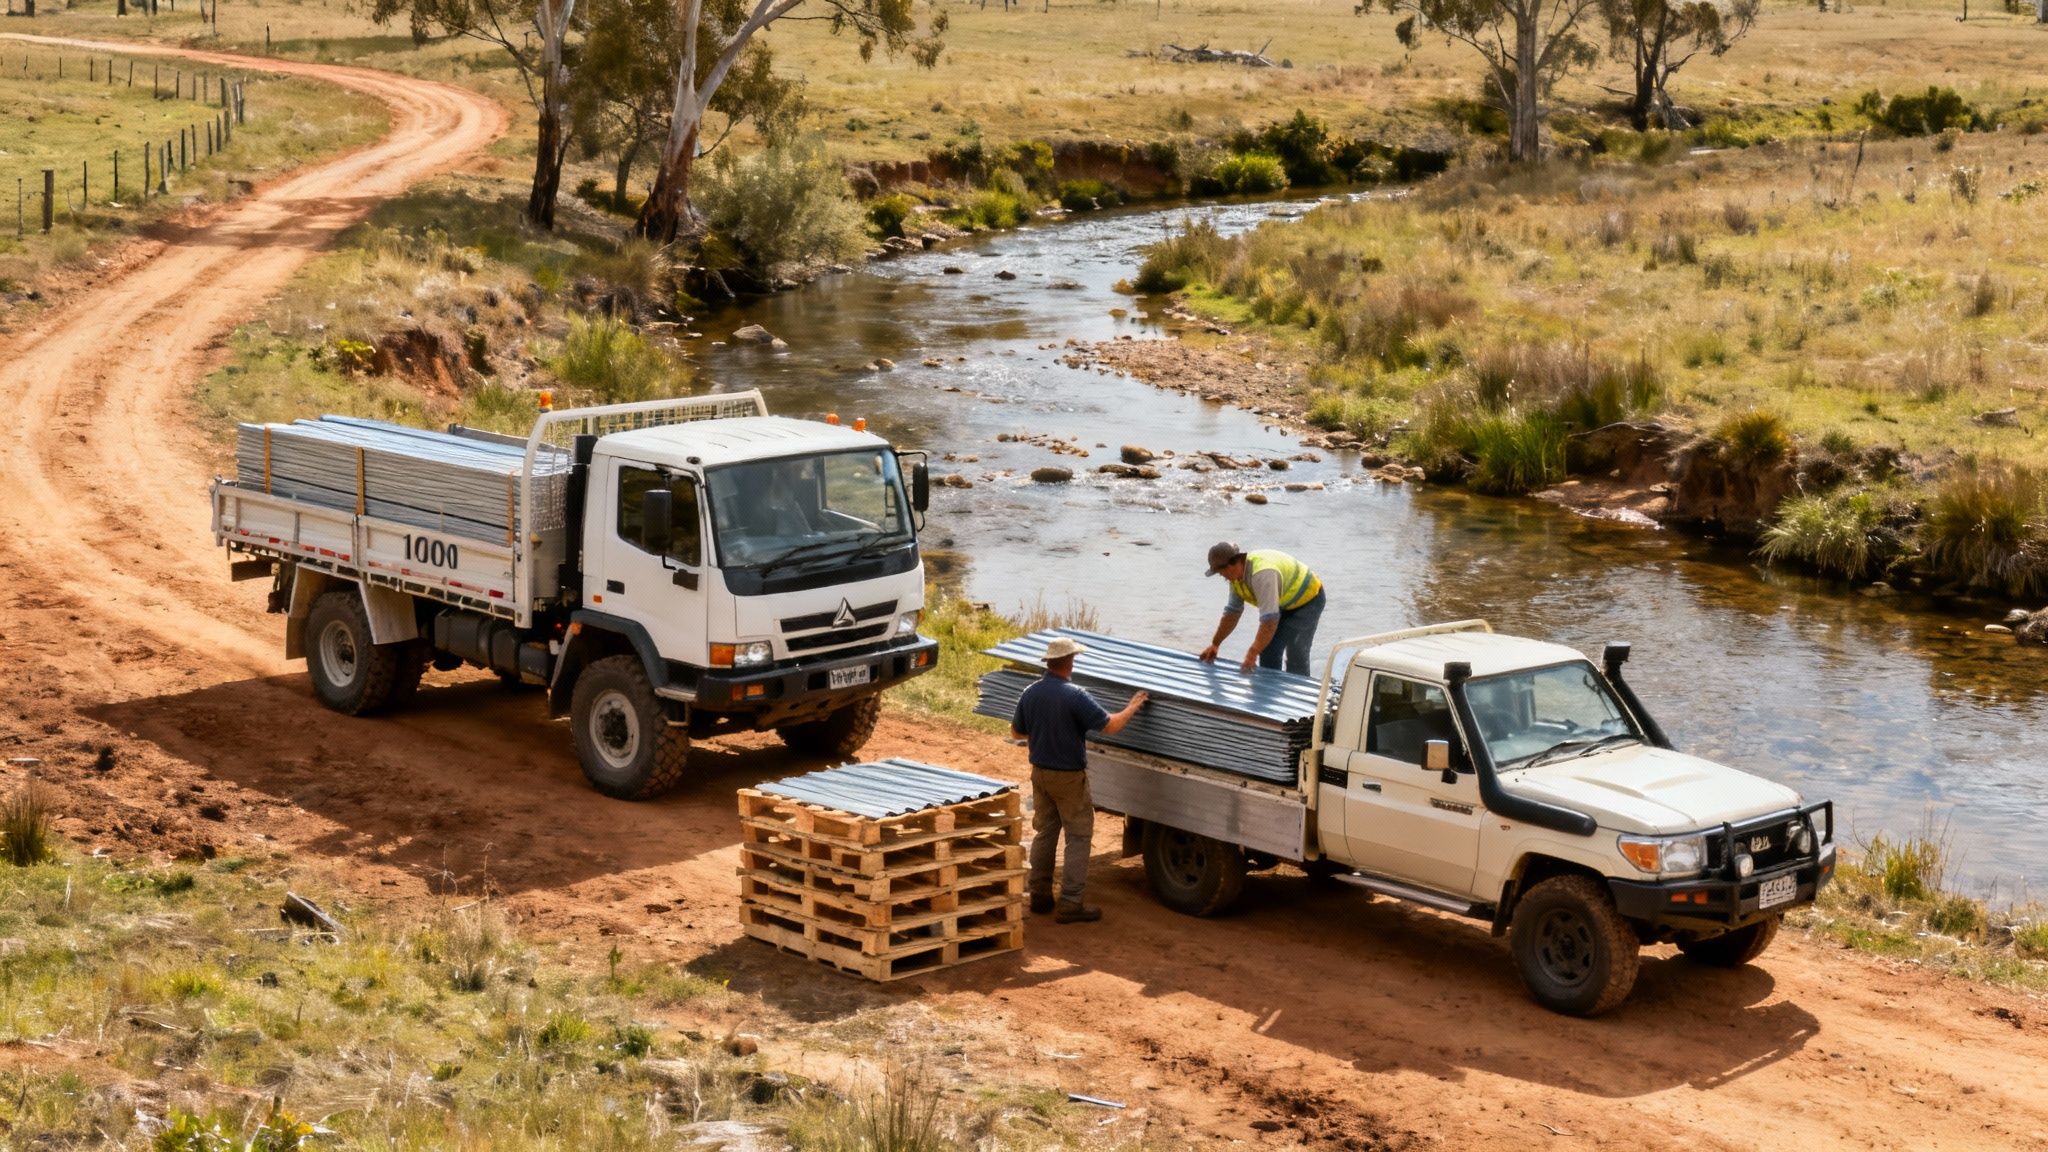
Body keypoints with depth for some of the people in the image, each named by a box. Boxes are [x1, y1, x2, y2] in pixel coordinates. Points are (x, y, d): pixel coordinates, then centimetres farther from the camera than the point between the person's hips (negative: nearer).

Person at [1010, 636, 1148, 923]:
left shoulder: (1030, 694, -2)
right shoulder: (1075, 696, -22)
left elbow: (1016, 732, 11)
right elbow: (1110, 726, -20)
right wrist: (1132, 707, -3)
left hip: (1040, 773, 6)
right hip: (1068, 777, -6)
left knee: (1044, 833, 18)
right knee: (1079, 837, 1)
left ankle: (1039, 894, 23)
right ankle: (1070, 904, -2)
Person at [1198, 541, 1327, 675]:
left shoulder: (1263, 573, -38)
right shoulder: (1236, 575, -8)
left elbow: (1270, 619, -41)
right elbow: (1232, 612, 5)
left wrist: (1253, 653, -39)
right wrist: (1215, 644, 7)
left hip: (1307, 599, -9)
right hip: (1285, 603, 9)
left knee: (1296, 658, -15)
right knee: (1268, 648, 4)